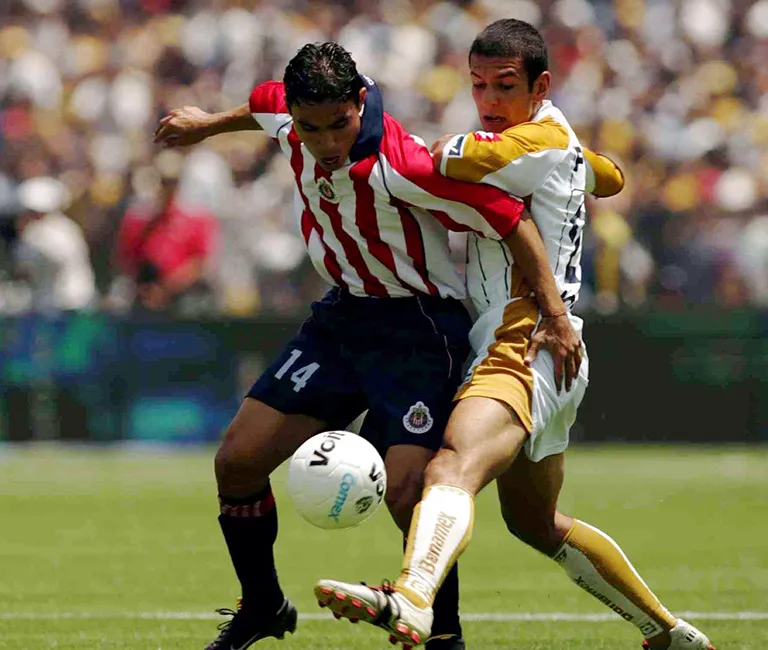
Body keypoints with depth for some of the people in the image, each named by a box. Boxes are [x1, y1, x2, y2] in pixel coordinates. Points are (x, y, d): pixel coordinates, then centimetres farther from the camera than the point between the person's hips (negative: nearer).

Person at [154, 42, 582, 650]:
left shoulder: (402, 166, -30)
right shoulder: (290, 119, -11)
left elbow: (513, 219, -24)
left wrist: (556, 317, -24)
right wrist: (210, 123, 33)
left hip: (418, 326, -7)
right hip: (341, 315, 7)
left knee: (406, 491, -21)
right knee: (238, 460, 2)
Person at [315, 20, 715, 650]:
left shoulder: (541, 138, -10)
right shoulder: (564, 143, 19)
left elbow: (440, 158, -25)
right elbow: (611, 177, 43)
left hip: (525, 351, -11)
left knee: (453, 469, -35)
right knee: (537, 522, 26)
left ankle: (411, 599, -63)